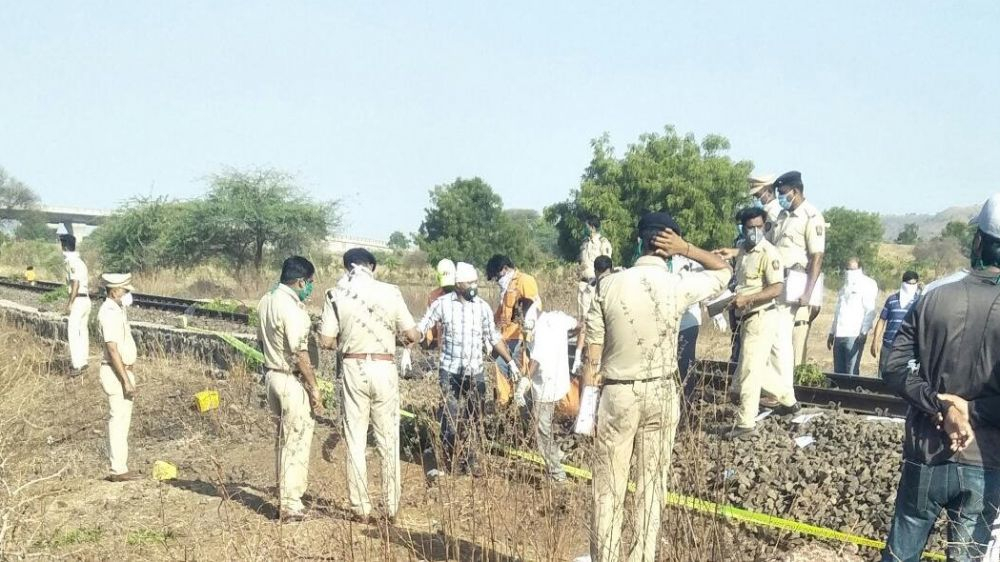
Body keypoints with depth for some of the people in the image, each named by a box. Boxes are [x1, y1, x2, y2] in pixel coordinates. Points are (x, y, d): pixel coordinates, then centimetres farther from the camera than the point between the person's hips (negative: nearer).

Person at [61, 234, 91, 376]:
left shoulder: (72, 263, -13)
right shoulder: (80, 262, 15)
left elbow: (75, 284, -20)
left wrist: (70, 303, -19)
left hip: (78, 300, -10)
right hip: (86, 299, 10)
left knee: (73, 332, -9)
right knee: (83, 331, 15)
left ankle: (77, 365, -13)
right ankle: (83, 361, 22)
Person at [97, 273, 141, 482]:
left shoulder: (116, 309, 13)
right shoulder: (109, 312, -18)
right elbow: (113, 349, -23)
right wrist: (126, 381, -24)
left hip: (122, 371, 10)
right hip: (117, 373, -10)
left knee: (121, 420, 14)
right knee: (118, 420, -5)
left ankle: (119, 467, 21)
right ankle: (118, 470, -1)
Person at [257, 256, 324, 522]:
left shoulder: (267, 300, 8)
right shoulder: (292, 308, -21)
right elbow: (300, 353, -22)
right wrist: (314, 388, -16)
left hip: (272, 375, 9)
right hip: (292, 380, -9)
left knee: (284, 440, 17)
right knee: (297, 442, -2)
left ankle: (284, 498, 24)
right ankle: (291, 505, 3)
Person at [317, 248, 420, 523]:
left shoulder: (336, 294, -3)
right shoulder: (390, 292, -4)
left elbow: (326, 341, -3)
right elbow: (412, 335, -2)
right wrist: (401, 336, 20)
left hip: (354, 369, 0)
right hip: (384, 369, 0)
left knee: (355, 441, 8)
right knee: (388, 441, 9)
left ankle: (361, 508, 11)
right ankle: (391, 508, 14)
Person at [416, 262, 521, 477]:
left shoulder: (483, 307, 4)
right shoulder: (442, 304, -5)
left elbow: (494, 338, 12)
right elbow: (420, 328, -3)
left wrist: (511, 362, 10)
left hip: (475, 372, 3)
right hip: (450, 371, -3)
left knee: (473, 418, 5)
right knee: (451, 417, -6)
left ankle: (467, 459, 20)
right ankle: (452, 455, 15)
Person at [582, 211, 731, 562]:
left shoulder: (610, 285, -8)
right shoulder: (679, 286, -9)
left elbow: (593, 351, -5)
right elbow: (724, 272, 11)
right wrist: (686, 249, 0)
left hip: (618, 394, -1)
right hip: (661, 394, 1)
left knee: (609, 488, 7)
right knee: (652, 485, 12)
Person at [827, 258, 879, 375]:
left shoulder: (868, 284, 1)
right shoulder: (845, 287, 25)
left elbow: (870, 310, -9)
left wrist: (864, 332, -18)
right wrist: (832, 332, 22)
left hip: (854, 335, -7)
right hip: (839, 335, 7)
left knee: (851, 372, -11)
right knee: (839, 371, 4)